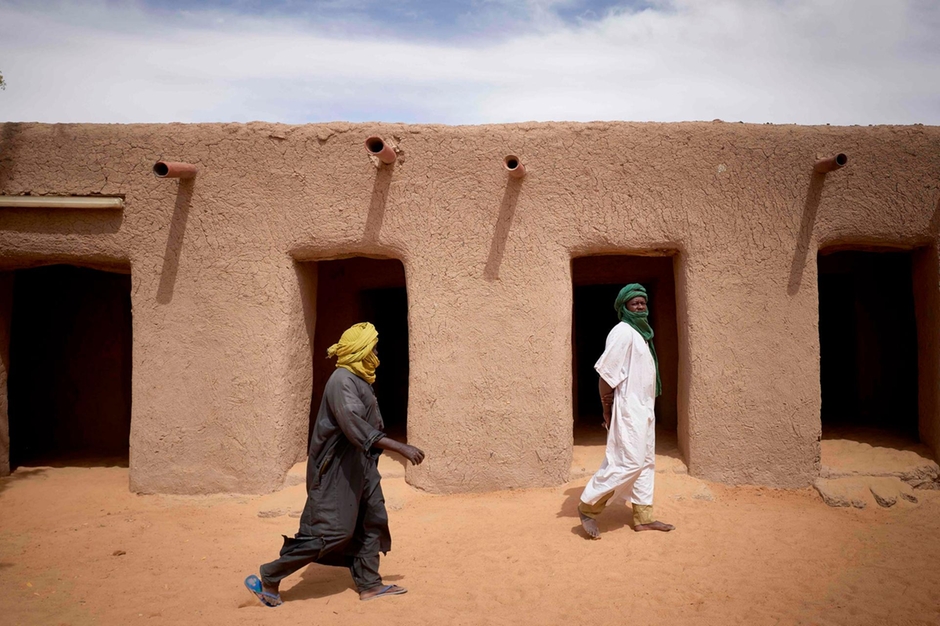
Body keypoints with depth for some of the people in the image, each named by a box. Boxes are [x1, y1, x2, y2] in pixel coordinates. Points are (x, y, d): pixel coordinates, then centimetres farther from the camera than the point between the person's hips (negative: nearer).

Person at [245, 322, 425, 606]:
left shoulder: (358, 380, 9)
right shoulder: (342, 381, -21)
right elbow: (354, 426, -33)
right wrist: (400, 447, -36)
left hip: (360, 467, 10)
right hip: (337, 469, -10)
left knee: (373, 521, 12)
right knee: (331, 530, -6)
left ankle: (369, 584, 24)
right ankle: (269, 579, 8)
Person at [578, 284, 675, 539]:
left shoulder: (641, 332, 14)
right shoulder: (623, 331, -14)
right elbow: (606, 372, -18)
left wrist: (647, 407, 12)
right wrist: (607, 411, -15)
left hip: (644, 409, 10)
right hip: (629, 410, -10)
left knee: (645, 462, 12)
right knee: (628, 462, -10)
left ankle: (643, 517, 20)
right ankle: (588, 506, 2)